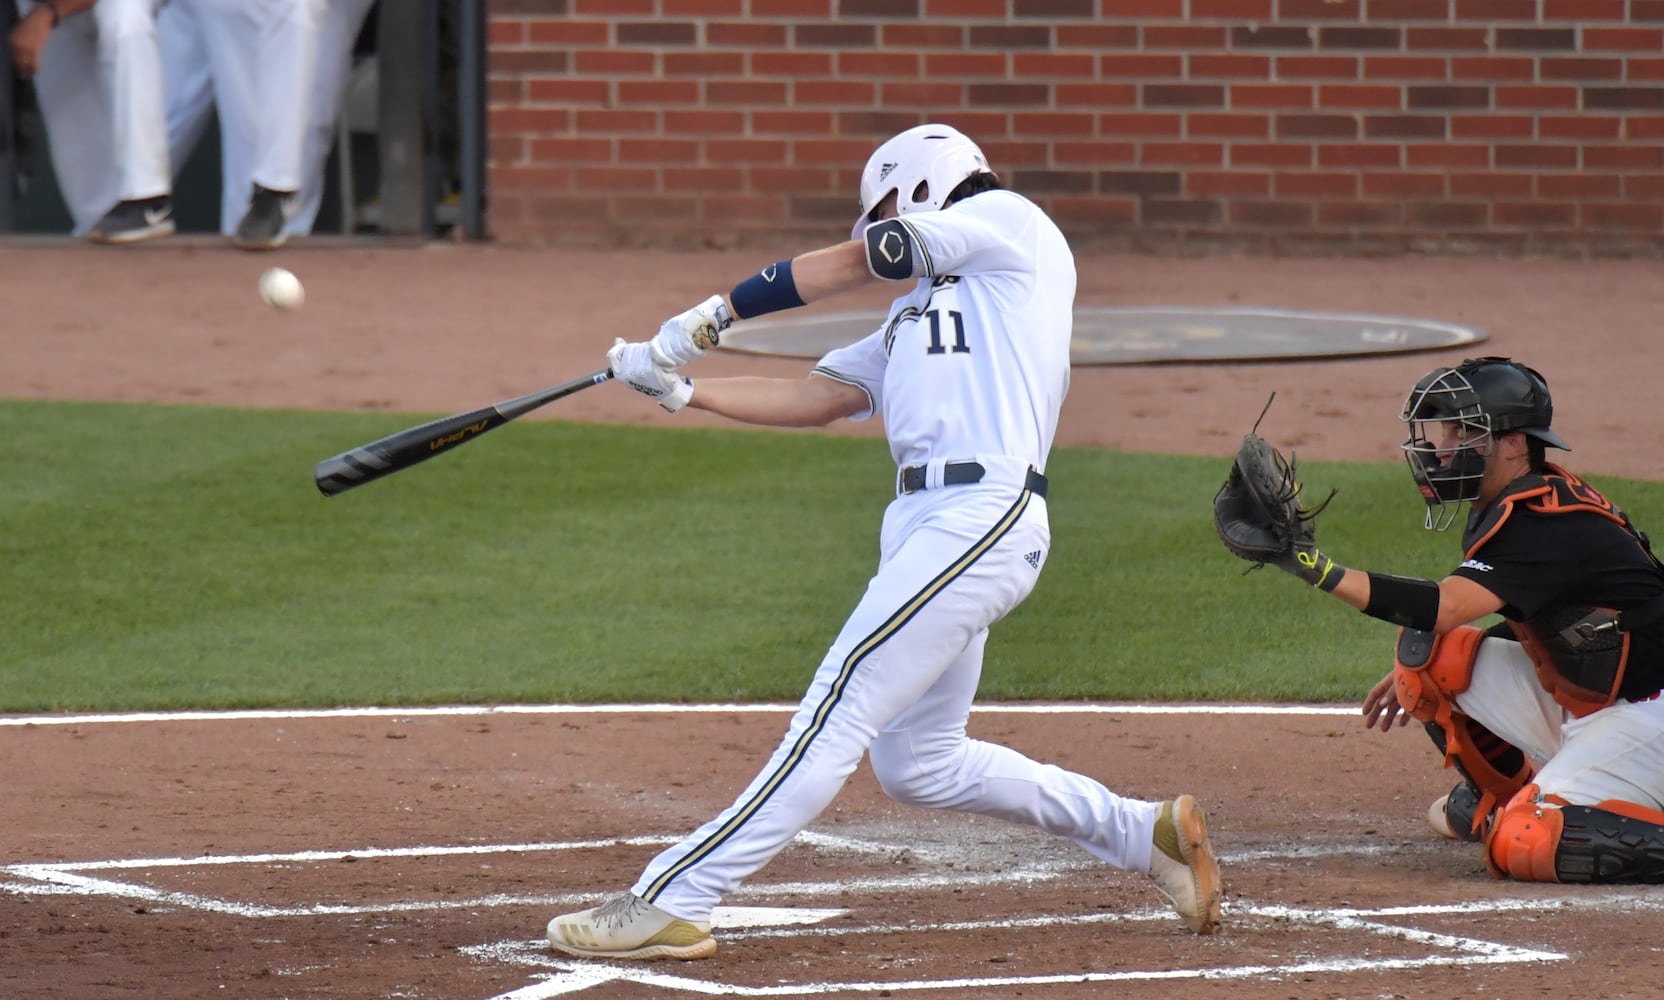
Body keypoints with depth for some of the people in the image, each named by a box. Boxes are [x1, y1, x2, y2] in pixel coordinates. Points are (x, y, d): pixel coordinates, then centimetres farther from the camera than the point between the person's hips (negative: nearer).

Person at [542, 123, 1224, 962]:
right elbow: (816, 398, 21)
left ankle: (671, 903, -18)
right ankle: (1147, 833, 21)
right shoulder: (917, 312, 29)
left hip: (983, 514, -10)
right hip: (927, 521, 10)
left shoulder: (1006, 221, 7)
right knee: (916, 765, 12)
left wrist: (715, 314, 10)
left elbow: (847, 264, 6)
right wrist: (679, 388, 12)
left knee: (838, 710, -12)